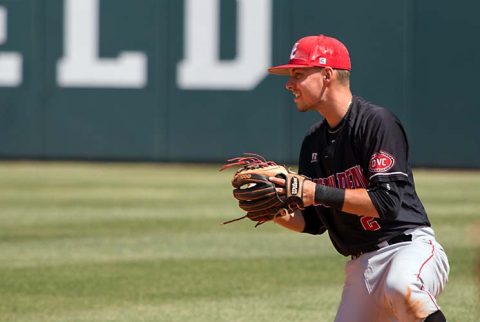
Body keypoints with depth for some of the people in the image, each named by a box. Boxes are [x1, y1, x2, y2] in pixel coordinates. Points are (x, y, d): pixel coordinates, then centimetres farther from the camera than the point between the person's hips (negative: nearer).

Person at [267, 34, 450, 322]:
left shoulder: (377, 122, -10)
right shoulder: (314, 142, 14)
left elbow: (387, 202, -19)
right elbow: (314, 222, 19)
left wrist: (319, 193, -21)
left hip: (409, 247, -8)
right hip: (361, 266, 8)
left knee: (400, 287, -41)